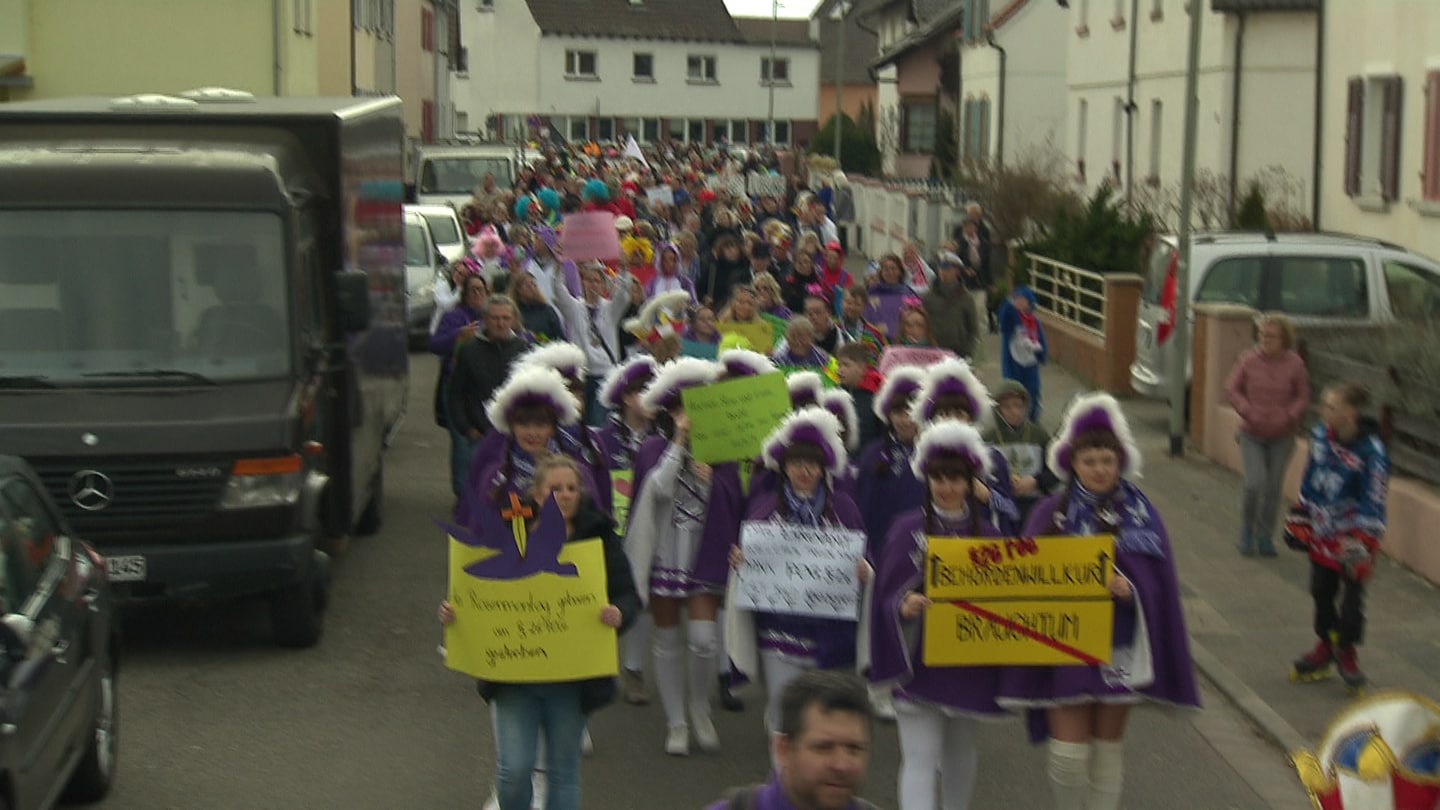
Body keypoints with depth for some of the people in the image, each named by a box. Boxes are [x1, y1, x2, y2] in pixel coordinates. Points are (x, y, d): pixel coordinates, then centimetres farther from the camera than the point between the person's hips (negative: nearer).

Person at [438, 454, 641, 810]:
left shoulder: (598, 537, 0)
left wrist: (619, 614, -26)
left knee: (563, 771, 10)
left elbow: (628, 594, -3)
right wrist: (452, 612, -13)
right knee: (513, 770, -5)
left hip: (571, 680, 0)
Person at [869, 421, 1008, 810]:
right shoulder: (909, 530, -5)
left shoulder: (987, 533, 3)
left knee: (960, 754, 18)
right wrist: (904, 607, -25)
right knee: (920, 758, -8)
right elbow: (889, 595, -5)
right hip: (920, 658, -3)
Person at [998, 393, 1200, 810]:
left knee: (1109, 743, 9)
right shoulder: (1051, 514, -1)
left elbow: (1159, 583, 0)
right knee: (1069, 747, -5)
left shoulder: (1141, 513, 3)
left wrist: (1128, 588, -18)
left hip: (1121, 648, 2)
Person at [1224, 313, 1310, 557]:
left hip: (1282, 436, 1)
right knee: (1255, 484, -12)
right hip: (1252, 435, -1)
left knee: (1273, 488, 8)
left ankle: (1265, 537, 24)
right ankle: (1247, 534, 11)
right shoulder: (1249, 360, -8)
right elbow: (1232, 389, 2)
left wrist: (1288, 416, -14)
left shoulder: (1294, 364, -8)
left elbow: (1303, 397, 2)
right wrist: (1247, 412, -12)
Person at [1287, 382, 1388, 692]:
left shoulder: (1371, 451, -22)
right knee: (1321, 591, 14)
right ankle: (1325, 643, 33)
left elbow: (1373, 501, -19)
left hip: (1353, 535, -6)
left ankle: (1346, 651, 19)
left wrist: (1361, 544, -20)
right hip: (1322, 530, 6)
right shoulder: (1321, 436, -3)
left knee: (1351, 595, 0)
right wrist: (1298, 520, 13)